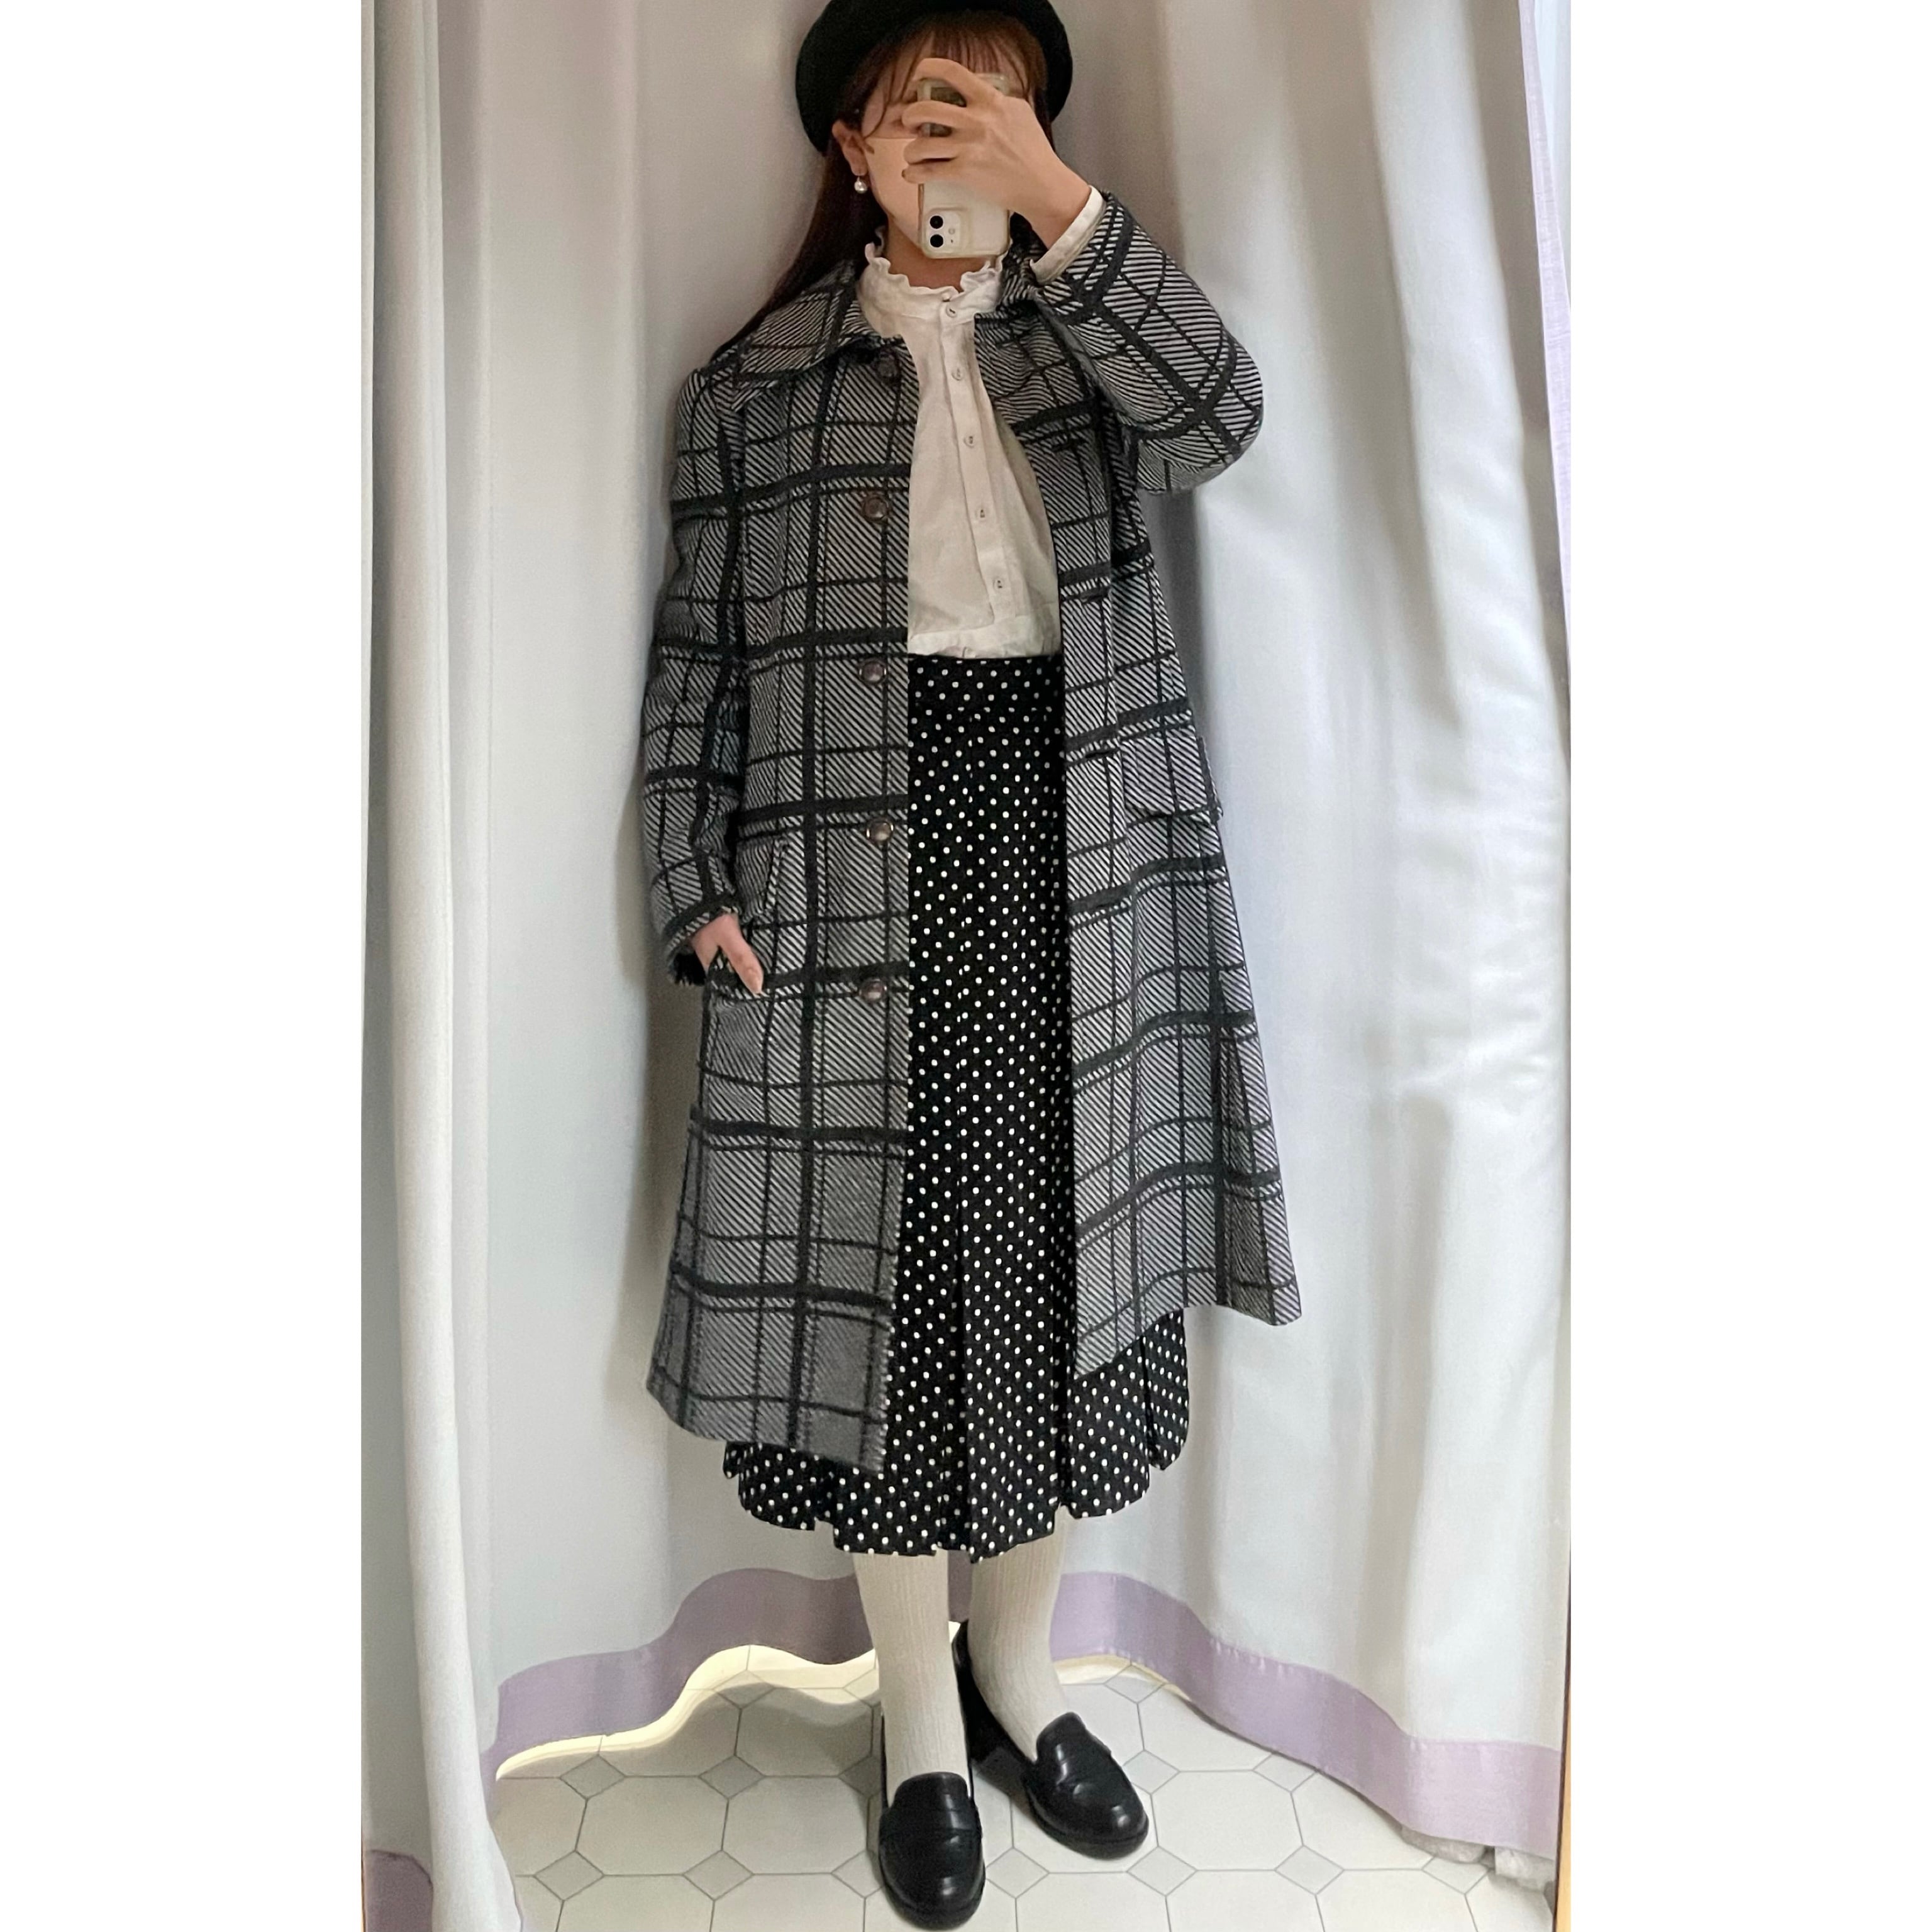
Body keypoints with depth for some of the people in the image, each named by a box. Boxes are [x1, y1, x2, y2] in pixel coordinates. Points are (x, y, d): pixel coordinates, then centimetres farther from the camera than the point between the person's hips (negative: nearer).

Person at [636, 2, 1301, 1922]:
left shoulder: (1083, 328, 14)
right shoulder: (760, 374, 10)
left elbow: (1218, 418, -8)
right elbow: (694, 655, 5)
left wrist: (1057, 200, -13)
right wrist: (696, 885, -4)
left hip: (1077, 858, 2)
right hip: (853, 879, -1)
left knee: (1059, 1252, 8)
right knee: (880, 1273, 3)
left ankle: (1019, 1668, 32)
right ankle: (921, 1720, 25)